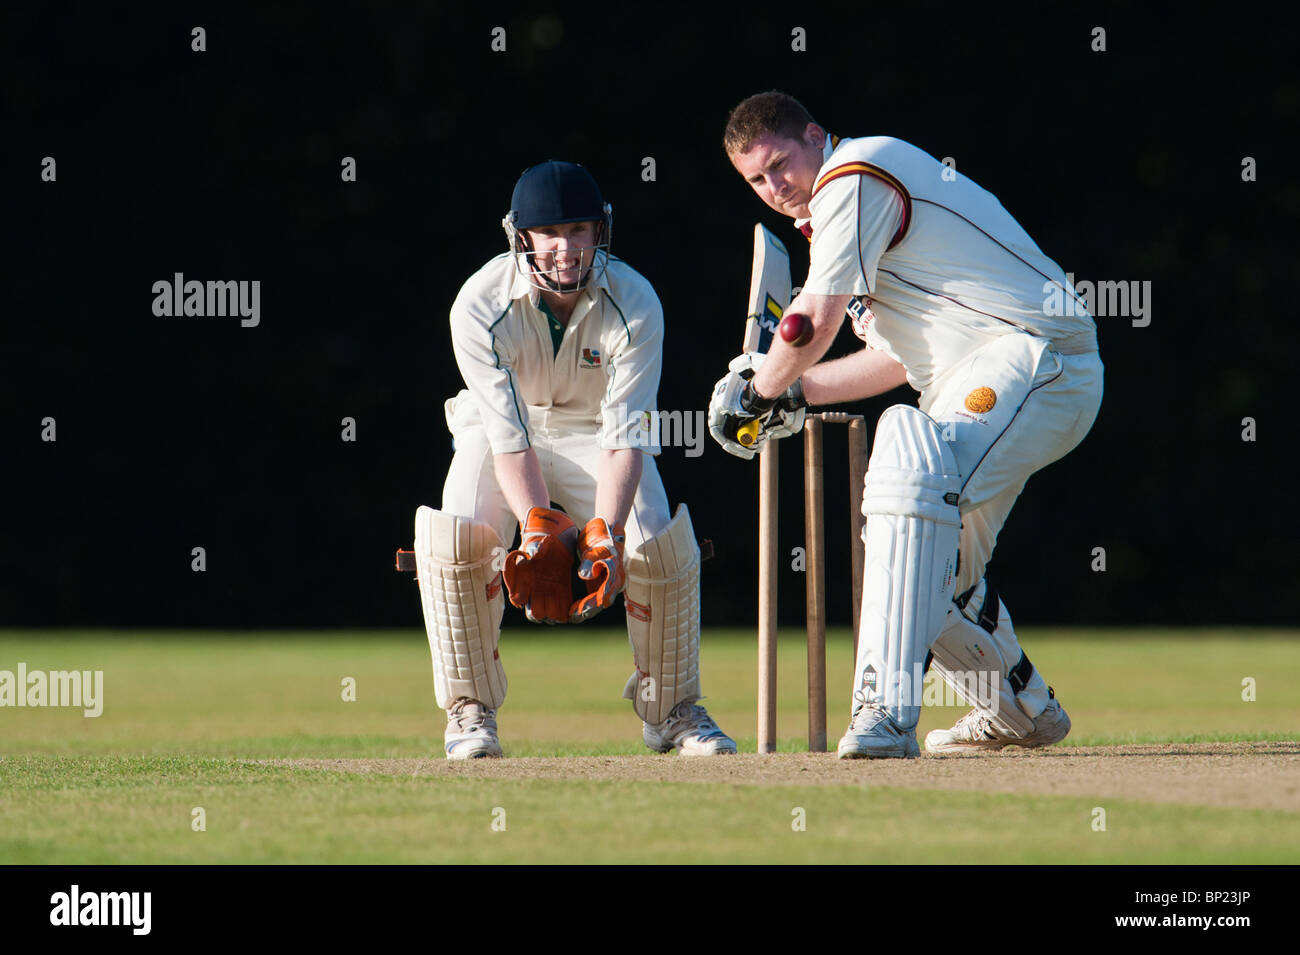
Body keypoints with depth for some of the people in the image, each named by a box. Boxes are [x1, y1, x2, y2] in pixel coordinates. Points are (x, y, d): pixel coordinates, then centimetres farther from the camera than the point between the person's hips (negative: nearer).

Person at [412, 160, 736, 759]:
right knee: (458, 538, -28)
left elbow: (625, 438, -28)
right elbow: (509, 435, -29)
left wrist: (606, 533, -42)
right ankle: (471, 712, -11)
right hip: (496, 432, 0)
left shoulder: (634, 305, -25)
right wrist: (537, 526, -44)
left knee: (661, 546, -21)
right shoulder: (481, 306, -27)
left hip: (596, 433, 1)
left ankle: (671, 711, 2)